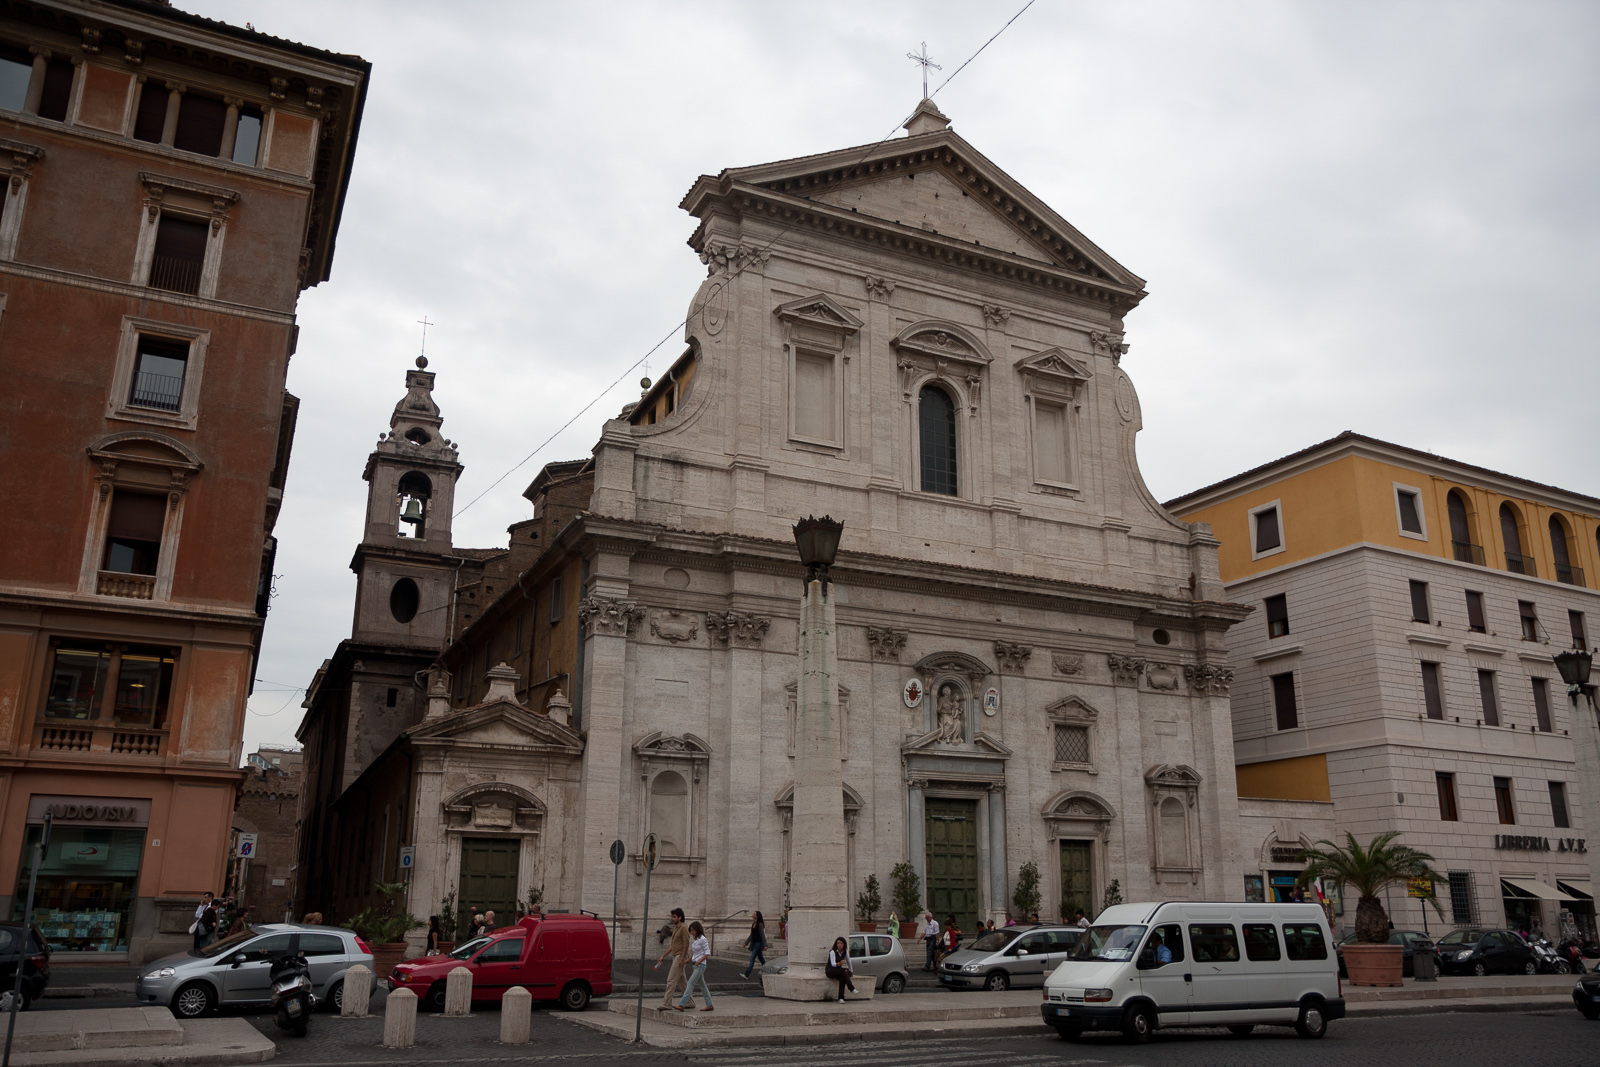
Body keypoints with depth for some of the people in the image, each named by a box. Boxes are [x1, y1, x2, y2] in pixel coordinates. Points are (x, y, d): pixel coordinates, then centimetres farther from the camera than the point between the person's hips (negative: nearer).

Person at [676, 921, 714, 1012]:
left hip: (701, 965, -9)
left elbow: (707, 953, -14)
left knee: (690, 983, -13)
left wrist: (699, 961, -21)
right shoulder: (695, 940, 13)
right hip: (695, 964, 9)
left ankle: (681, 1005, -17)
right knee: (702, 985, 10)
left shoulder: (703, 939, -12)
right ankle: (709, 1005, 14)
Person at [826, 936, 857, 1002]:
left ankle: (841, 998, -37)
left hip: (839, 971, 4)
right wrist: (839, 964, -44)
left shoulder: (845, 951, 3)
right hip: (830, 971, -4)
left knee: (842, 978, -32)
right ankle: (851, 988, -33)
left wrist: (850, 970, 16)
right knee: (842, 971, -34)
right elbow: (833, 964, -24)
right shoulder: (832, 952, -14)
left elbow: (848, 960, 17)